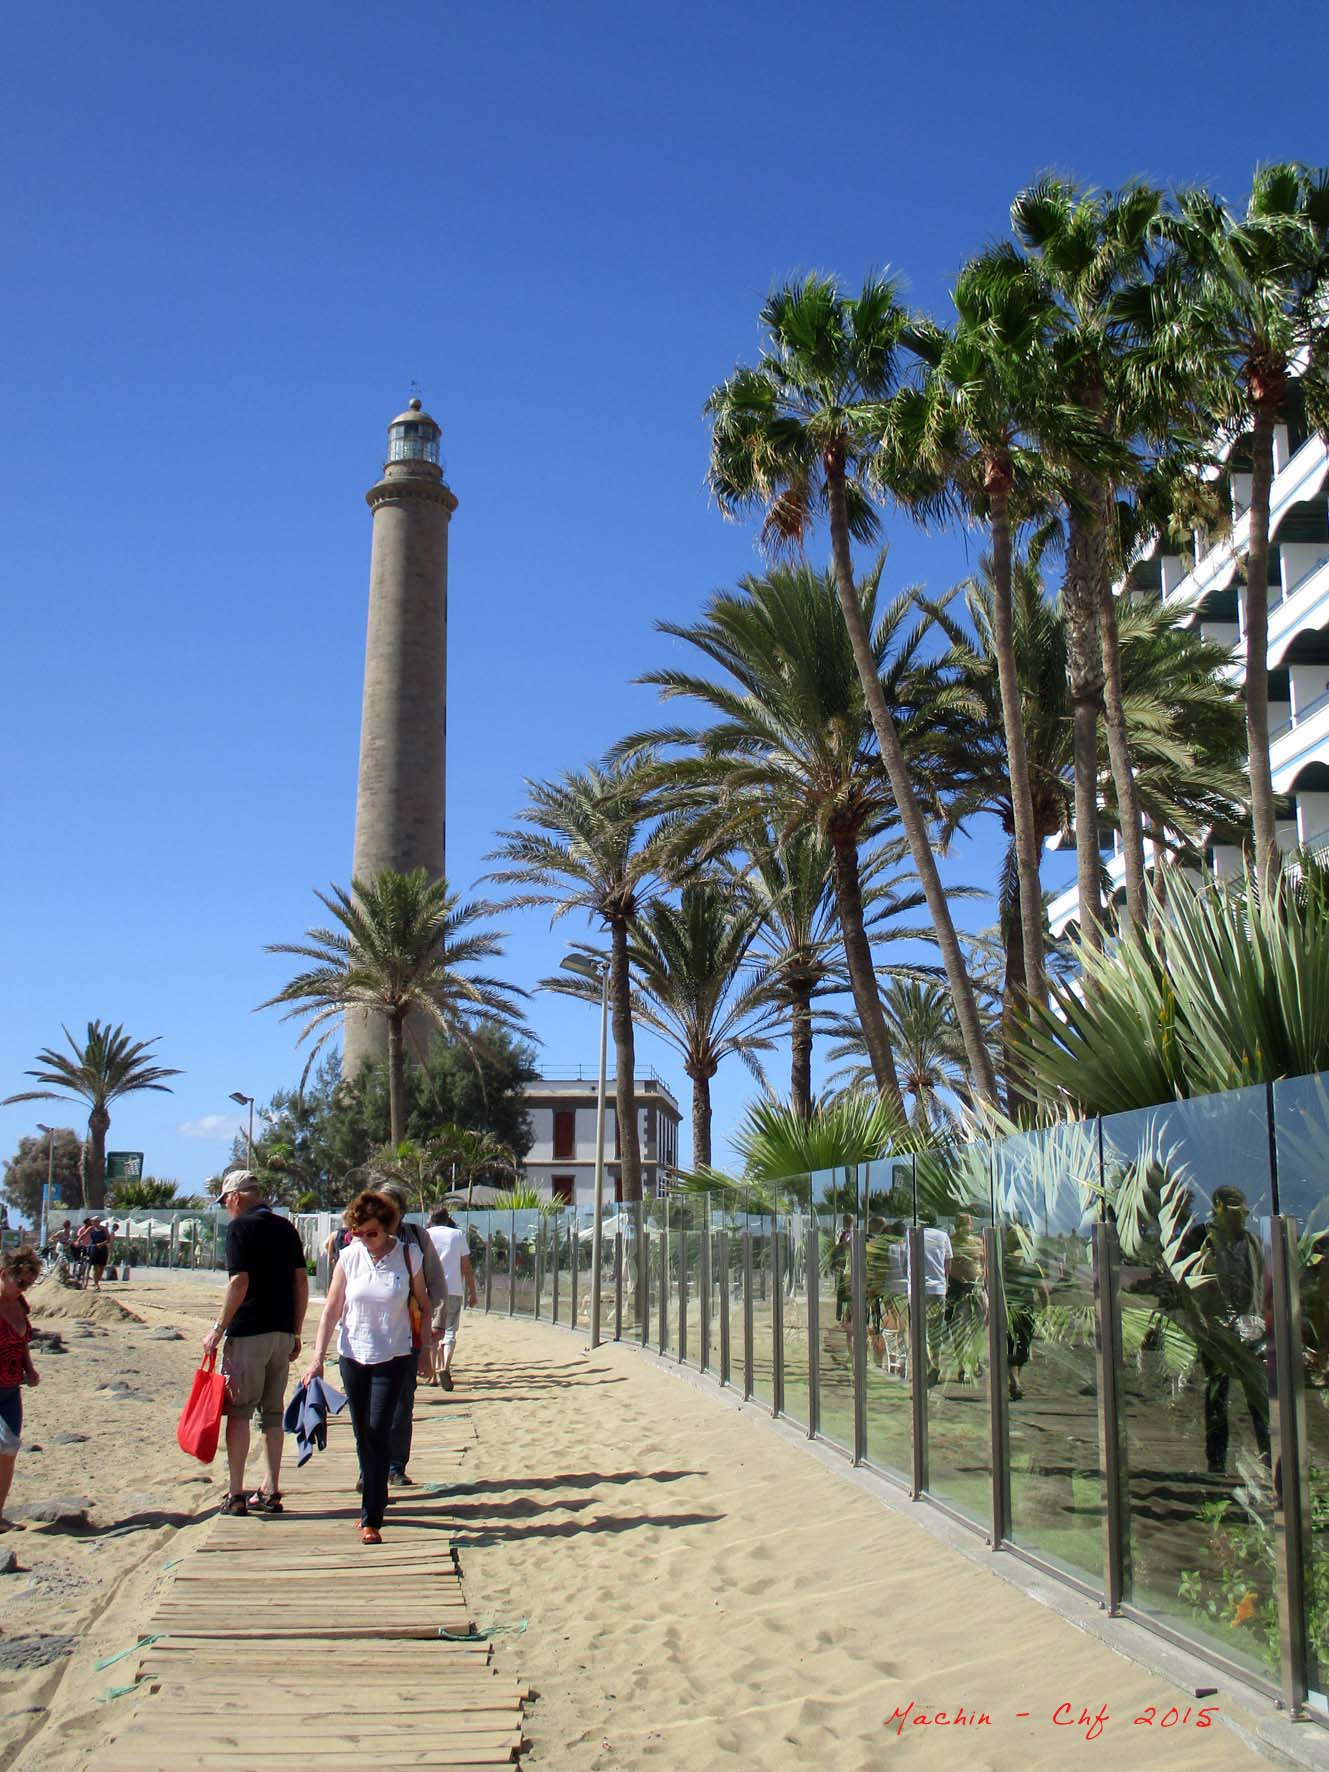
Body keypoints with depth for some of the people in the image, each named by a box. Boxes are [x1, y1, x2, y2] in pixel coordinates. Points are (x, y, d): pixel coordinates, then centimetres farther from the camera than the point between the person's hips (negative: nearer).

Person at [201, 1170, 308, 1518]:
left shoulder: (240, 1227, -7)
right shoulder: (286, 1227, 11)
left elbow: (239, 1283, -15)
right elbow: (301, 1282, 10)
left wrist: (218, 1329, -8)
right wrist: (296, 1333, 15)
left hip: (248, 1332, -6)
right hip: (282, 1333, 6)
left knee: (239, 1411, 1)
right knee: (273, 1411, 12)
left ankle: (236, 1495, 1)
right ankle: (270, 1492, 14)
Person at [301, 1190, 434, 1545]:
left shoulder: (408, 1255, -7)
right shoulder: (349, 1256, -4)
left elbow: (423, 1305, 5)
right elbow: (331, 1310, -1)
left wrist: (426, 1348, 4)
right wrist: (317, 1358, -6)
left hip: (393, 1357, -2)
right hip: (353, 1355, 2)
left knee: (378, 1433, -9)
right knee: (363, 1436, 11)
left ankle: (371, 1519, -4)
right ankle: (374, 1501, 31)